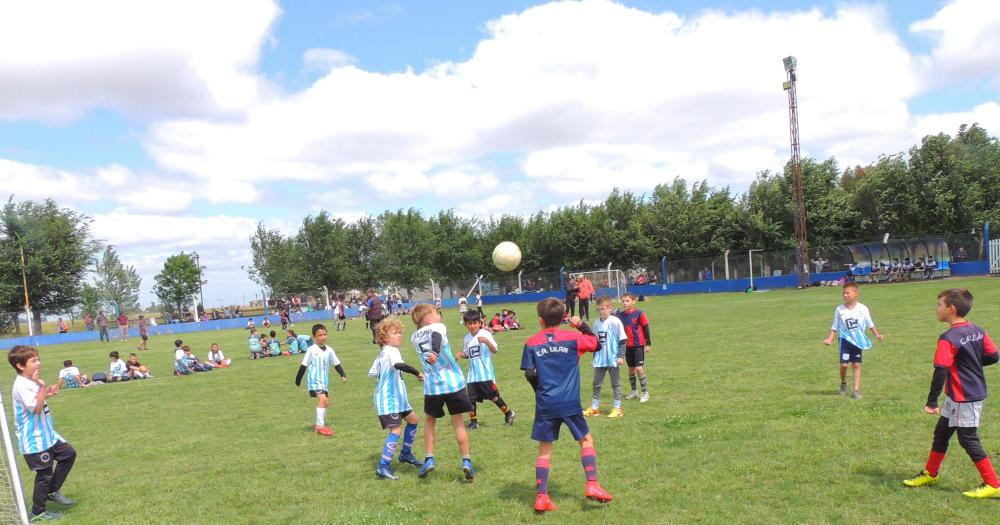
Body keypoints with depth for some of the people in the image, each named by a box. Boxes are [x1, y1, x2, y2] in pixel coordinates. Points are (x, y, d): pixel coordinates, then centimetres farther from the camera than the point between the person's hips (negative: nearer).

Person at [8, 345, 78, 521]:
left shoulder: (31, 382, 7)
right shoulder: (21, 386, -22)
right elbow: (36, 408, -28)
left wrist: (47, 394, 6)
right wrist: (42, 386, -31)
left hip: (47, 434, 9)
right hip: (34, 440, -9)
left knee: (69, 453, 15)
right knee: (45, 474, 0)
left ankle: (52, 491, 27)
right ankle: (37, 512, 16)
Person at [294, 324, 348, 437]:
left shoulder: (329, 350, 2)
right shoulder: (312, 350, -12)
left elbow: (337, 364, 9)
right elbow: (303, 366, -5)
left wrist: (343, 375, -4)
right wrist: (298, 380, 0)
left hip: (325, 381, 6)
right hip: (315, 381, -6)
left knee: (326, 402, 12)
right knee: (322, 399, -21)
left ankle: (322, 425, 29)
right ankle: (320, 426, -16)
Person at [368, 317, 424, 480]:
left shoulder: (381, 354, 13)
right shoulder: (391, 351, -17)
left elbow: (372, 373, 17)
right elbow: (398, 364, -39)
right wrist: (418, 373, -37)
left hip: (396, 398, 11)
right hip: (388, 399, -11)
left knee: (413, 419, 21)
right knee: (396, 429, -17)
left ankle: (406, 454, 34)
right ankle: (383, 467, -15)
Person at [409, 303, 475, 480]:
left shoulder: (414, 337, 12)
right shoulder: (438, 327, -3)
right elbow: (437, 338, -26)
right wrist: (435, 352, -43)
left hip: (432, 385, 3)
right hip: (453, 382, -3)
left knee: (429, 421, 21)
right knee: (458, 421, 9)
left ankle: (429, 459, 12)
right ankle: (466, 461, 9)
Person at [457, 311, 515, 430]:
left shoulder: (485, 334, -9)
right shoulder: (467, 338, 9)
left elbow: (495, 350, -18)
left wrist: (486, 341, -34)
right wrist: (461, 354, 0)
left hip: (486, 374, -5)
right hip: (472, 375, 5)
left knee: (494, 396, 2)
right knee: (471, 399, 4)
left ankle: (508, 413, 23)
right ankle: (473, 422, 19)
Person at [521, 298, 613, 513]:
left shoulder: (531, 343, -1)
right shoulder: (573, 338, -1)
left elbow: (529, 374, -2)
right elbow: (597, 343, 13)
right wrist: (582, 325, 22)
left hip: (545, 405, 1)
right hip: (570, 403, -1)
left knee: (545, 449, 11)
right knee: (586, 440, 17)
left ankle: (542, 497, 8)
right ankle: (592, 485, 4)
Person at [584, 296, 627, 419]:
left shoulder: (615, 322, -12)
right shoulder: (597, 323, 5)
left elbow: (622, 340, -9)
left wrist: (621, 356, -12)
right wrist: (595, 356, 17)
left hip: (613, 359, -5)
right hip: (599, 360, 5)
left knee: (616, 383, 7)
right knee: (596, 383, 9)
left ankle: (617, 408, 15)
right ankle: (594, 408, 18)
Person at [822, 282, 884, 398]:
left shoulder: (862, 308, -4)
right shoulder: (839, 309, -3)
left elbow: (870, 324, 7)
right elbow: (834, 327, 4)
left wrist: (877, 335, -2)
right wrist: (830, 339, -5)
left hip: (858, 341, 0)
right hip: (845, 339, 0)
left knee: (856, 365, 1)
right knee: (844, 364, -9)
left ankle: (856, 390, 5)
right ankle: (843, 383, 18)